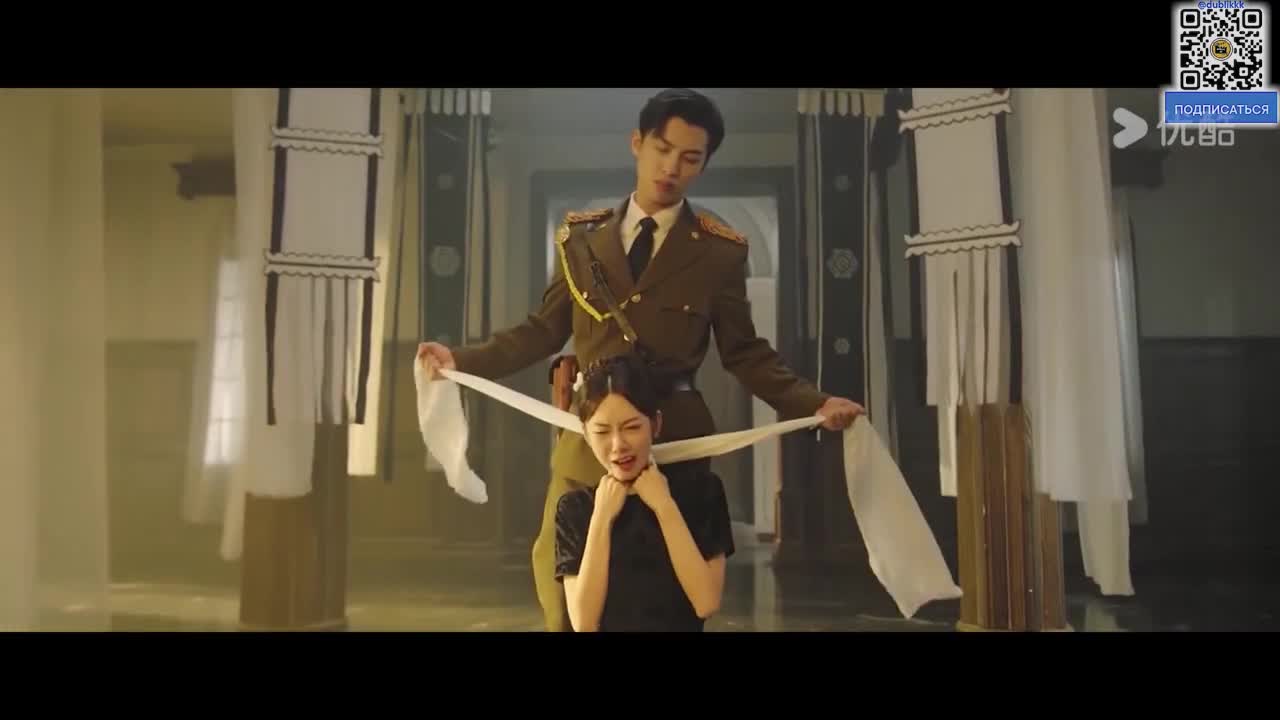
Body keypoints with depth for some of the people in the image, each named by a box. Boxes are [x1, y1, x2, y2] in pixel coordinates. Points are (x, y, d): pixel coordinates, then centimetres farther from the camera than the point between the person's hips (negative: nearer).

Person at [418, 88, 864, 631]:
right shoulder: (580, 235, 3)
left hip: (675, 436, -2)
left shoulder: (720, 251, -3)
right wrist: (462, 360, -2)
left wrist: (814, 403, -13)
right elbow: (545, 330, 6)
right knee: (557, 569, 11)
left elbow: (743, 352, 0)